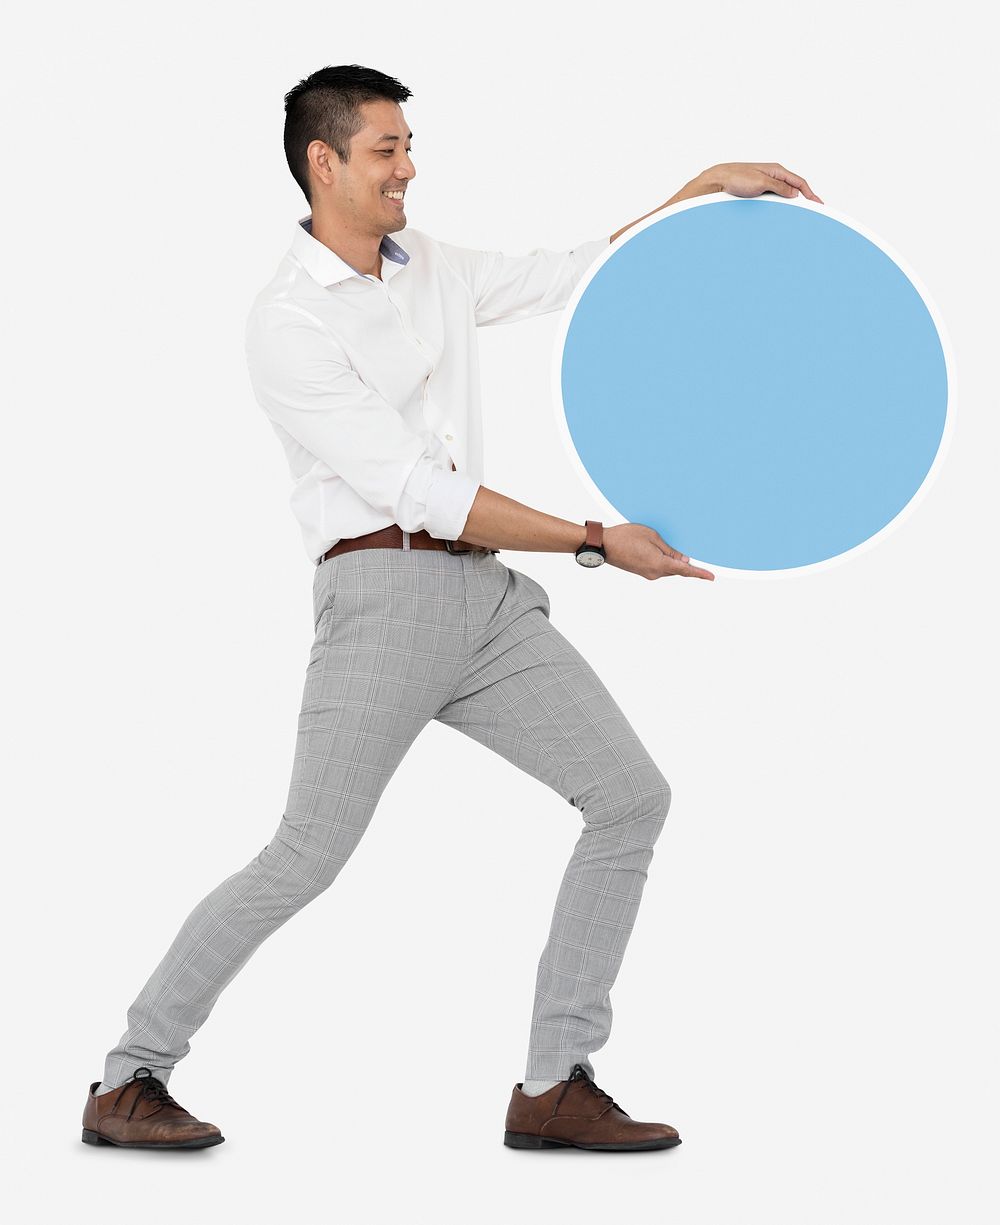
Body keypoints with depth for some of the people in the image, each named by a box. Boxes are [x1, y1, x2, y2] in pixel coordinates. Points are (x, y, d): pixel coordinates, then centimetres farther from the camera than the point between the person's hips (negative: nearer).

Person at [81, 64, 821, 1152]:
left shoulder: (430, 265, 15)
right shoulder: (287, 326, -9)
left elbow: (571, 278, 26)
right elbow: (419, 491, -14)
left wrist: (703, 189, 17)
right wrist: (597, 541, -12)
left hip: (490, 594, 8)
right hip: (383, 595, -8)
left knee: (630, 796, 0)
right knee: (307, 859, -10)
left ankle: (555, 1088, 3)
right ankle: (128, 1082, 6)